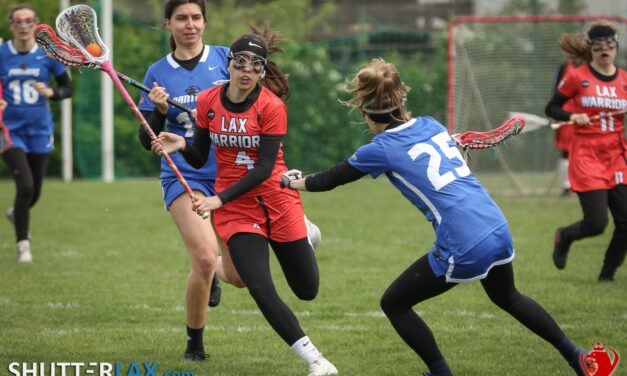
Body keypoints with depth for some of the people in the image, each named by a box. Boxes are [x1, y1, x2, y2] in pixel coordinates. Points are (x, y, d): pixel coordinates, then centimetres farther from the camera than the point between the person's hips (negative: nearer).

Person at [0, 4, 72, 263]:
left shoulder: (48, 54, -5)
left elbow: (67, 88, 3)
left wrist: (50, 92, -17)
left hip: (39, 131, 2)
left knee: (35, 192, 11)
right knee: (25, 184, -18)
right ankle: (23, 243, -2)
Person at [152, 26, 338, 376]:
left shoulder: (272, 106, -15)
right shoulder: (208, 101, -4)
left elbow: (264, 168, -18)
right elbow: (200, 158, 5)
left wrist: (220, 199, -24)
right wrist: (182, 145, -18)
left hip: (278, 201, -1)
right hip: (235, 209, 2)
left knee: (307, 290, 8)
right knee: (261, 290, -17)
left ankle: (305, 235, 43)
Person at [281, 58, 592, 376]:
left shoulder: (382, 149, -6)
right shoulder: (431, 125, 11)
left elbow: (334, 177, 8)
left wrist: (296, 182, 27)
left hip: (464, 248, -7)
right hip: (498, 229, 7)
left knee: (394, 303, 10)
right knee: (508, 297, 34)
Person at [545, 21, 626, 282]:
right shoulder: (577, 77, -3)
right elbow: (551, 108, 2)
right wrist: (572, 116, -16)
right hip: (587, 157, -4)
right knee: (596, 223, -10)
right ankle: (563, 237, 25)